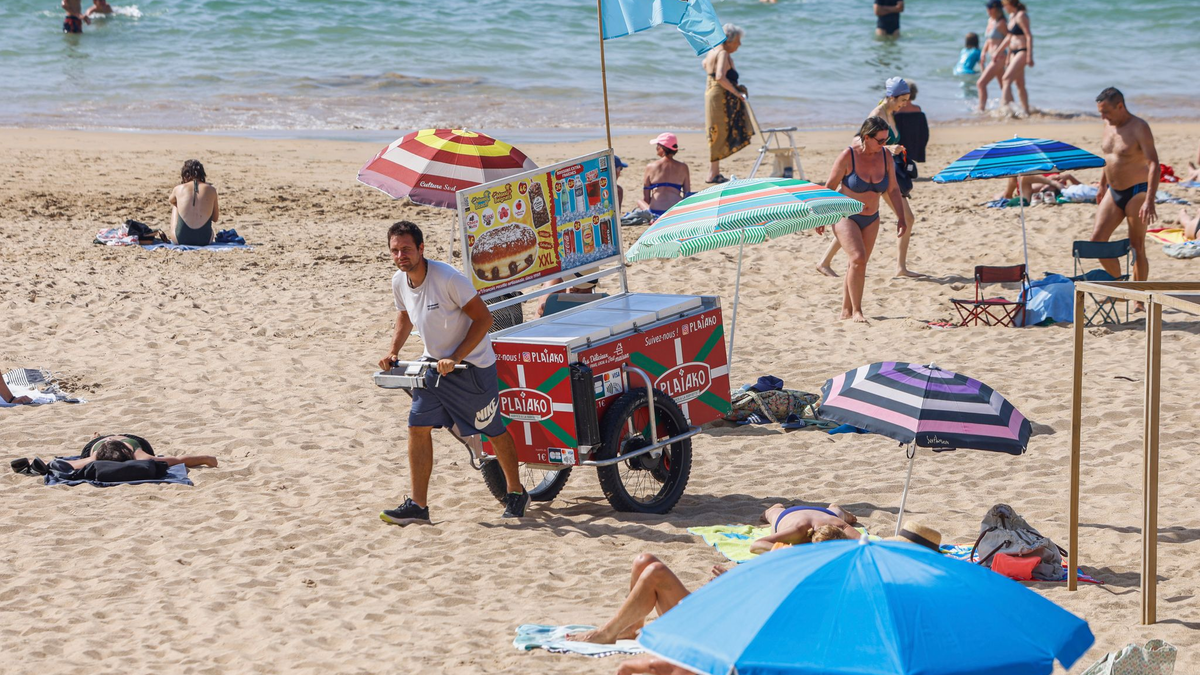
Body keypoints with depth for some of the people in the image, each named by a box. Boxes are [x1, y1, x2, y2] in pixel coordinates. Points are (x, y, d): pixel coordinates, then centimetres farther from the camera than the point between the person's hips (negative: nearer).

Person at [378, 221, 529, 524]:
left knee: (494, 431, 8)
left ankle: (516, 494, 28)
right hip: (434, 363, 6)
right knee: (418, 427, -5)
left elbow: (484, 318, -22)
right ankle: (418, 506, -1)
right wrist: (393, 351, 2)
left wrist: (455, 358, -26)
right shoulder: (399, 282, -4)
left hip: (472, 365, -6)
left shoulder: (448, 278, -26)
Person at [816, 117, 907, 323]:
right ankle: (857, 311, -16)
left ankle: (846, 310, 19)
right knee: (857, 259, -20)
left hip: (870, 220, 5)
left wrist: (901, 217, -2)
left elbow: (893, 189, 4)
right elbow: (830, 187, -8)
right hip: (845, 216, -5)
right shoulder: (848, 156, -18)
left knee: (857, 264, 8)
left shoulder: (885, 155, -4)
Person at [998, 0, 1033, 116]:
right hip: (1014, 52, 10)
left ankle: (1004, 106, -24)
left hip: (1022, 52, -10)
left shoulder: (1021, 16, -14)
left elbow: (1029, 36, -18)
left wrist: (1029, 56, -22)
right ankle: (1026, 111, 15)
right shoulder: (1013, 16, 14)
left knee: (1007, 79, -18)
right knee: (1019, 84, 11)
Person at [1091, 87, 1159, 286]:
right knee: (1097, 240, -2)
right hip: (1113, 193, 7)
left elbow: (1154, 164, -21)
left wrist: (1149, 201, -29)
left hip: (1136, 192, -7)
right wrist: (1102, 185, 26)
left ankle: (1139, 300, 6)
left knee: (1137, 248, -1)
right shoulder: (1108, 125, 7)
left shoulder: (1139, 128, -16)